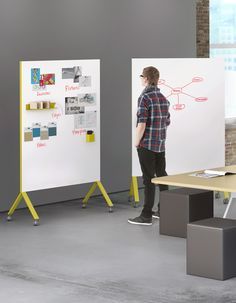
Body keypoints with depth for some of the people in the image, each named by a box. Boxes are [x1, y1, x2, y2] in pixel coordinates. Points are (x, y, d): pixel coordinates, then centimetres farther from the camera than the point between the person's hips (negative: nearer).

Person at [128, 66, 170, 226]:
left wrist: (137, 141, -9)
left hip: (147, 144, -7)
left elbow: (141, 124, -19)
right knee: (162, 175, 15)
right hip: (161, 144, 7)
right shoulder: (163, 98, 9)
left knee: (149, 179, -5)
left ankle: (147, 215, -3)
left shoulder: (145, 98, -14)